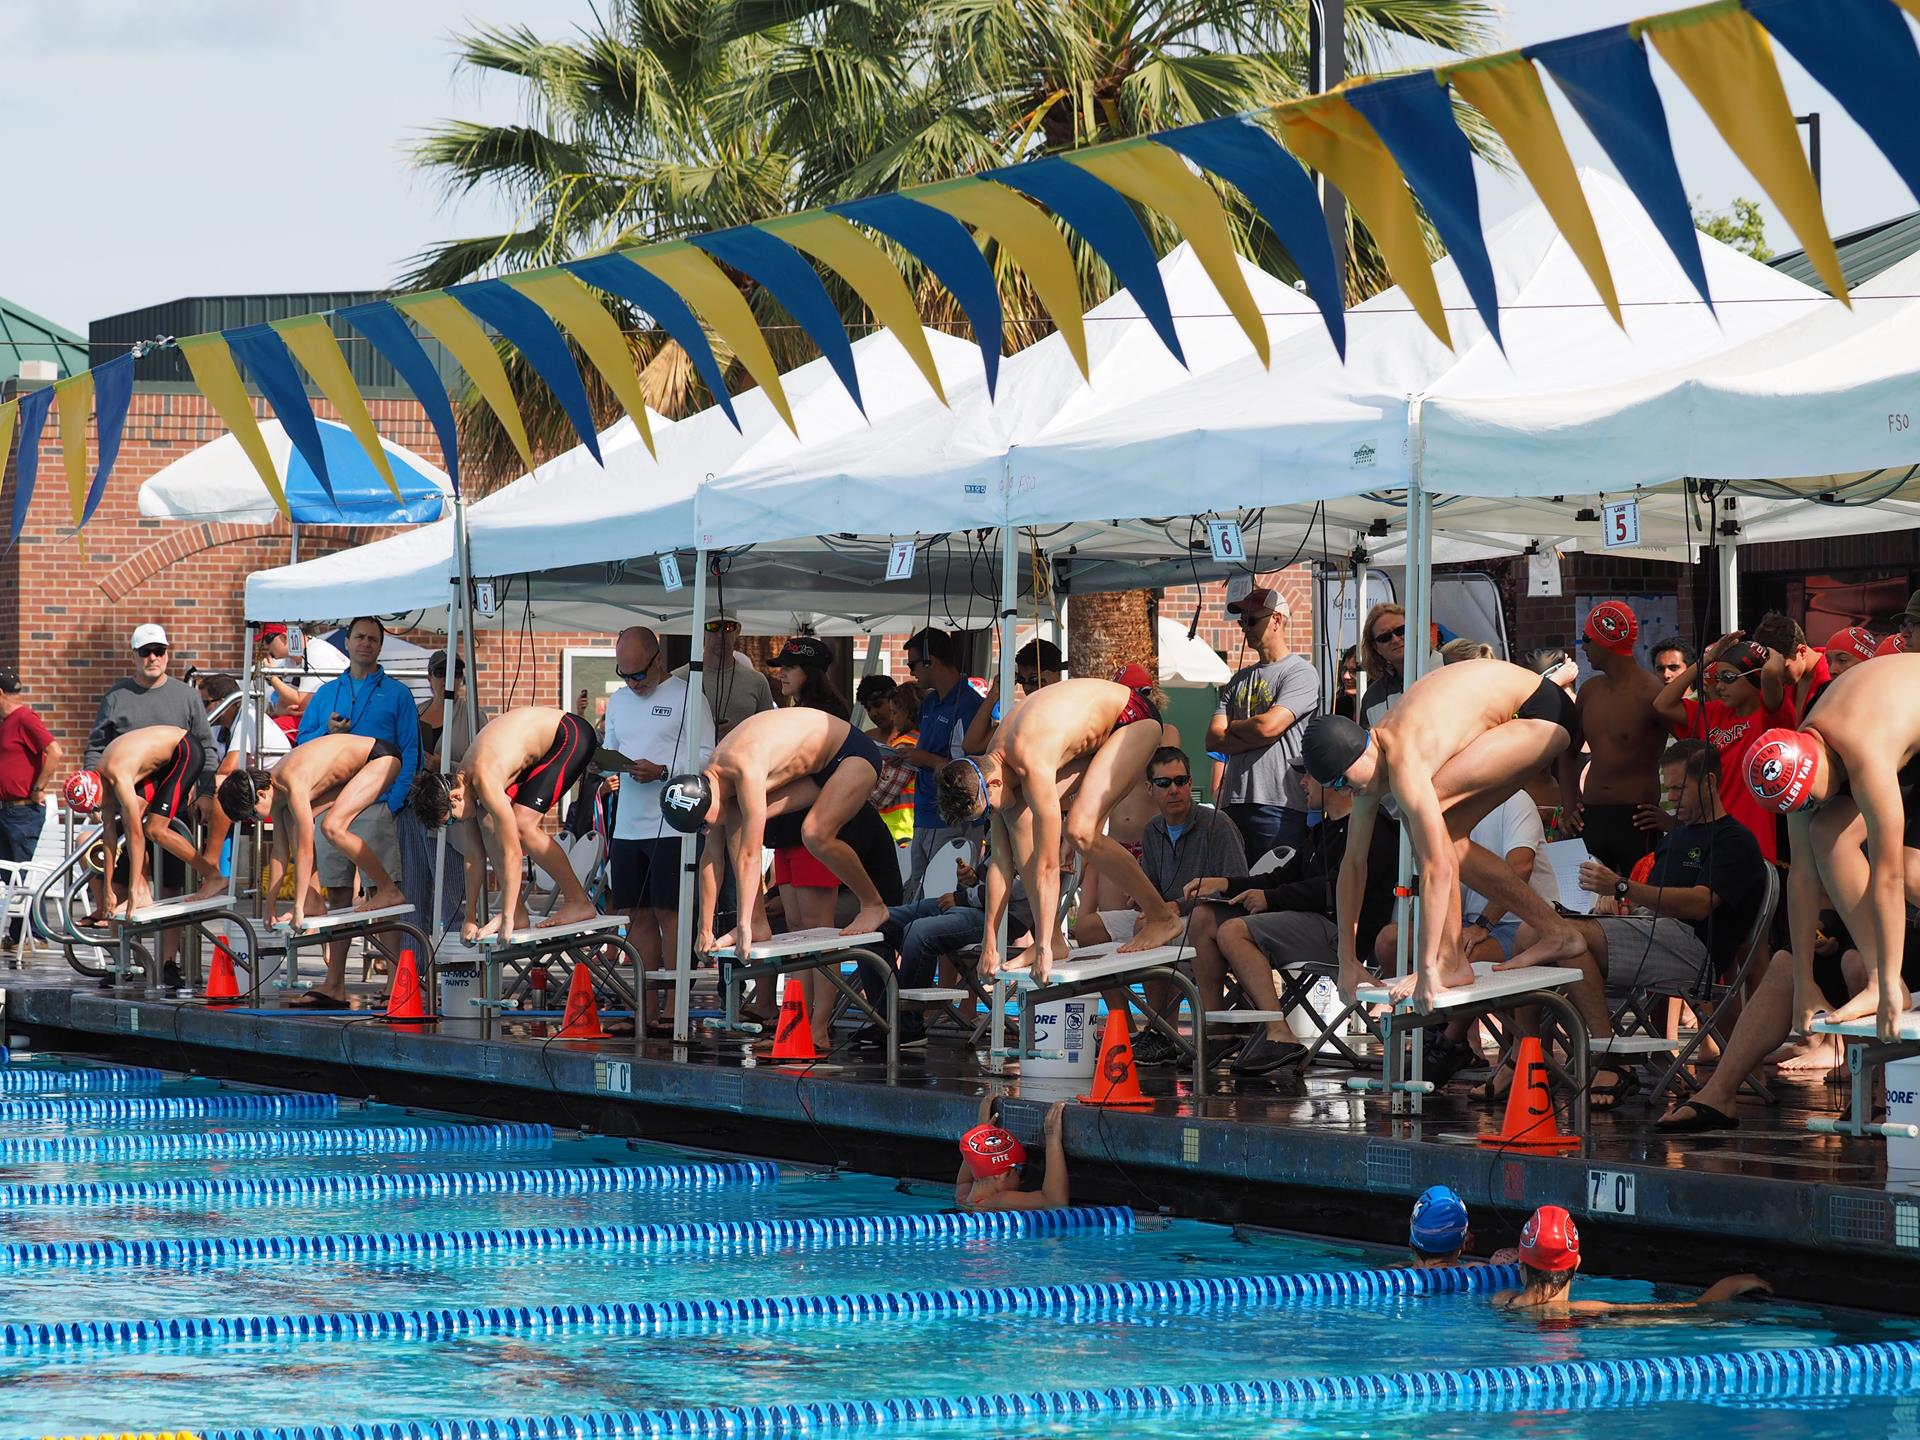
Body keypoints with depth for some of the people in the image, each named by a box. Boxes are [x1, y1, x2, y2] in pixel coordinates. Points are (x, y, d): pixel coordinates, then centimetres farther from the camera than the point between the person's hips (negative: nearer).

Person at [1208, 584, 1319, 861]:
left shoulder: (1301, 673, -1)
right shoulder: (1240, 679, 20)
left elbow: (1267, 726, -14)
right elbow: (1213, 740, 10)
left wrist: (1231, 727, 5)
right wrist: (1252, 736, -6)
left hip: (1281, 809, -6)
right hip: (1233, 805, 7)